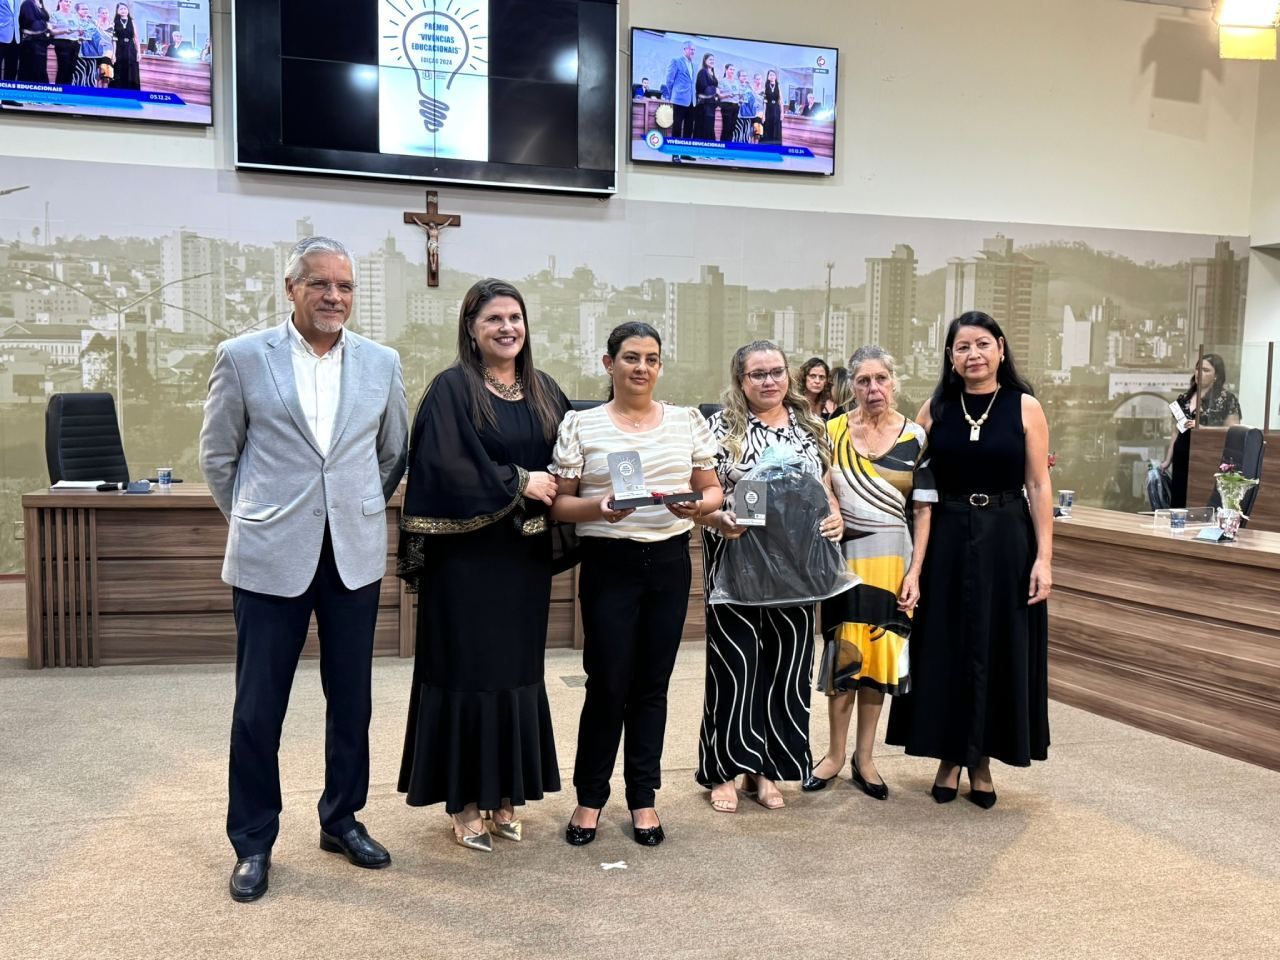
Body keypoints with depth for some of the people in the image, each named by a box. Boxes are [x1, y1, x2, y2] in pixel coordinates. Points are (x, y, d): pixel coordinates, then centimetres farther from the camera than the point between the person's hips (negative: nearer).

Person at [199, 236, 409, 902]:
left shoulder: (381, 364, 4)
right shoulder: (242, 358, -2)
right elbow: (218, 456, 6)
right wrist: (254, 523, 9)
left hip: (355, 555, 2)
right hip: (271, 557, -2)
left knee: (351, 699, 12)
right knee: (258, 708, 6)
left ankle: (342, 820, 31)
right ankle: (252, 842, 23)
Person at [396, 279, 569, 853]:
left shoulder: (545, 392, 11)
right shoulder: (451, 389, -6)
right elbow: (446, 469, -16)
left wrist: (554, 493, -6)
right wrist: (518, 483, -15)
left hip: (524, 559, 6)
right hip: (467, 559, -5)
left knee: (518, 673, 10)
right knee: (467, 673, 2)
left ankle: (505, 795, 23)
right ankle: (464, 801, 15)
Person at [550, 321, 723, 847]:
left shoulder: (688, 421, 8)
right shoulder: (580, 424, 0)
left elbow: (712, 491, 11)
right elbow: (559, 503, -1)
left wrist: (697, 504, -11)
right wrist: (597, 508, -20)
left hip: (670, 561, 3)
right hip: (609, 563, -3)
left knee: (652, 684, 9)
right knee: (608, 685, -1)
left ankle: (643, 799, 24)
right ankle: (589, 798, 20)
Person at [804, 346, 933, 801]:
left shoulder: (915, 437, 0)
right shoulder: (833, 431, 0)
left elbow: (923, 510, 1)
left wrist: (914, 571, -5)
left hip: (892, 558, 1)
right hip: (846, 554, 0)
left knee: (879, 653, 6)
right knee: (843, 652, 3)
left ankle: (864, 756, 19)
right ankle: (836, 753, 18)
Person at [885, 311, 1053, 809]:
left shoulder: (1025, 407, -1)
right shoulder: (934, 409, 3)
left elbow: (1038, 486, -2)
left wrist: (1044, 557, -8)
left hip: (1006, 542, -1)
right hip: (946, 541, 1)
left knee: (997, 650, 6)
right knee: (944, 648, 6)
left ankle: (981, 762, 21)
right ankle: (949, 758, 21)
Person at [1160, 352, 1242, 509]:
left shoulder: (1227, 399, -5)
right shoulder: (1184, 397, 11)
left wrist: (1201, 428, -19)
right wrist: (1168, 460, 15)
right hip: (1182, 460, 5)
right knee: (1177, 504, 6)